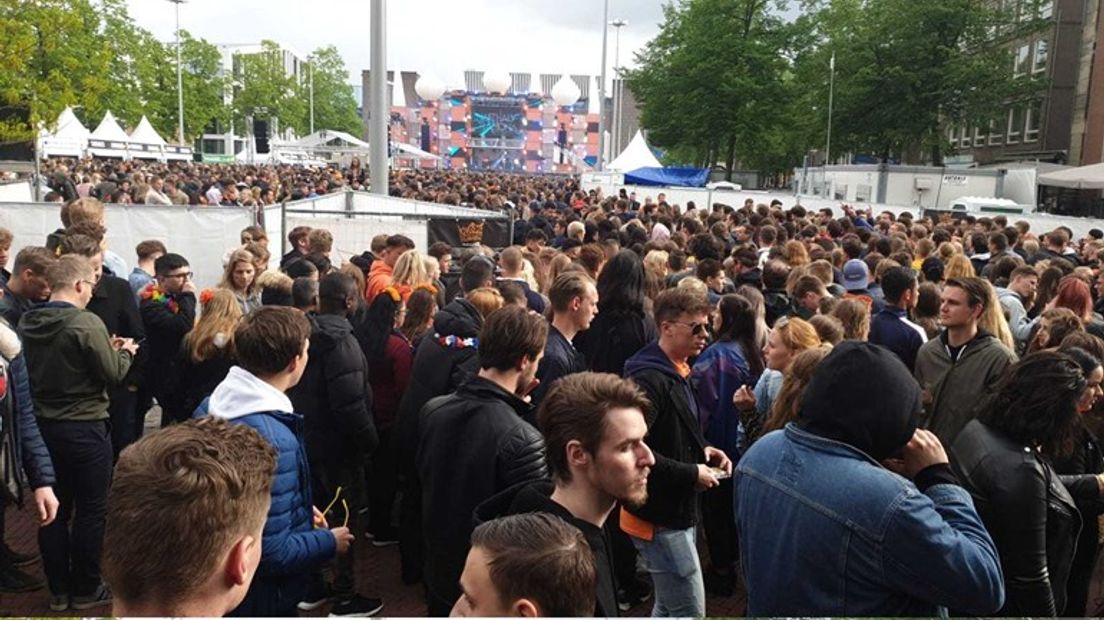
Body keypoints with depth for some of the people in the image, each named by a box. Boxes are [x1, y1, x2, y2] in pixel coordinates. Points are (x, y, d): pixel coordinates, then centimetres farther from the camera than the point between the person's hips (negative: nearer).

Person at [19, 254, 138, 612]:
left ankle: (59, 591, 24)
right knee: (91, 511, 7)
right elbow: (113, 375, -14)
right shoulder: (87, 323, -19)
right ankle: (86, 591, 17)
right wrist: (124, 352, 4)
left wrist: (105, 350, 13)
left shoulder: (27, 323, 3)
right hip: (85, 428, -7)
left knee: (54, 509, 14)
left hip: (43, 427, 7)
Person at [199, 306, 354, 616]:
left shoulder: (210, 406, -4)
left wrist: (297, 510, 10)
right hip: (258, 597, -8)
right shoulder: (272, 440, -32)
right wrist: (330, 541, -13)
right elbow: (271, 553, -29)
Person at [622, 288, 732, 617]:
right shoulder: (649, 379, -22)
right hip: (659, 516, -10)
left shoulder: (678, 373, 11)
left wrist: (702, 450, 5)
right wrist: (692, 474, -21)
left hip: (676, 510, 10)